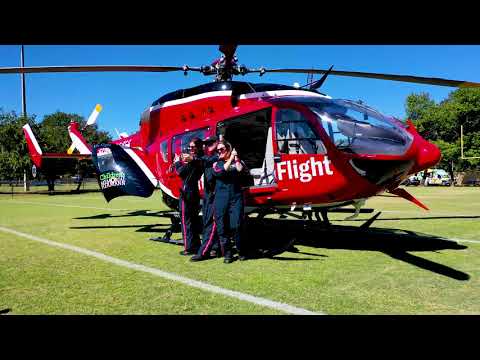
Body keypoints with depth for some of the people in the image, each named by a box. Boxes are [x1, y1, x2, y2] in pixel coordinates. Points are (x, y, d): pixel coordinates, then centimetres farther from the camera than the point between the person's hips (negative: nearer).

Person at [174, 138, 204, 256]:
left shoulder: (193, 159, -17)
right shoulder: (200, 160, 10)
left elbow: (180, 172, -17)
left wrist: (177, 162, -1)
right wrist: (182, 163, 4)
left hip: (187, 193, -9)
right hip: (195, 192, 9)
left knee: (186, 220, -1)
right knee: (194, 220, 16)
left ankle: (189, 248, 3)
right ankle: (196, 245, 24)